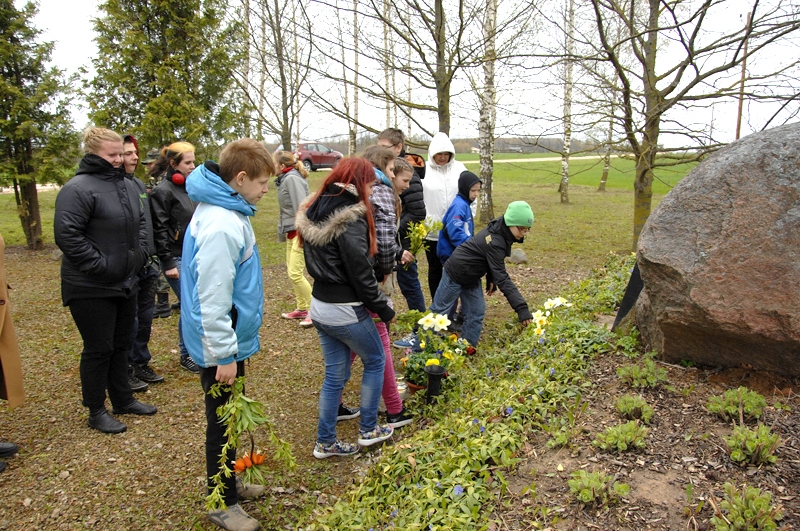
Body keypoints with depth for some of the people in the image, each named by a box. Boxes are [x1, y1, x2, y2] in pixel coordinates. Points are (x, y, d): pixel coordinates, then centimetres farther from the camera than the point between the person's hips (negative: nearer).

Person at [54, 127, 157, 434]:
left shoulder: (127, 185, 8)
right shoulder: (78, 188, -17)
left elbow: (140, 222, 21)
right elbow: (66, 235, -22)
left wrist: (140, 253, 8)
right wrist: (101, 265, -21)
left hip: (125, 282, 8)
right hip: (91, 288, -8)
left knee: (121, 344, 18)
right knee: (99, 349, 3)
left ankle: (123, 399, 34)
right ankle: (96, 411, 20)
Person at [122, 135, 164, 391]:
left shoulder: (139, 184, 13)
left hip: (147, 266, 8)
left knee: (145, 319, 16)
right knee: (129, 322, 3)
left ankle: (141, 365, 30)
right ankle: (126, 372, 18)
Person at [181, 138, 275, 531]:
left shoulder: (227, 210, 6)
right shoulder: (221, 227, -27)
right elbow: (212, 299, -27)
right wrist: (224, 355, -21)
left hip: (233, 335, 10)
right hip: (221, 344, -10)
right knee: (222, 422, 7)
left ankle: (228, 483, 41)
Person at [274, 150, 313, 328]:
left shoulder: (292, 178, -15)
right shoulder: (285, 179, 12)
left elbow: (302, 206, -21)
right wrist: (283, 227, 12)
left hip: (300, 231, -10)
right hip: (292, 230, 10)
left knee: (295, 273, -10)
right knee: (291, 271, 14)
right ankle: (301, 308, 26)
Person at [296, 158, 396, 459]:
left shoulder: (313, 212, 6)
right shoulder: (350, 218, -21)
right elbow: (360, 273, -19)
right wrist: (384, 310, -9)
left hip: (319, 306, 8)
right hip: (345, 311, -8)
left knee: (335, 375, 18)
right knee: (375, 361, 16)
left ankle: (325, 442, 27)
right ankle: (368, 430, 28)